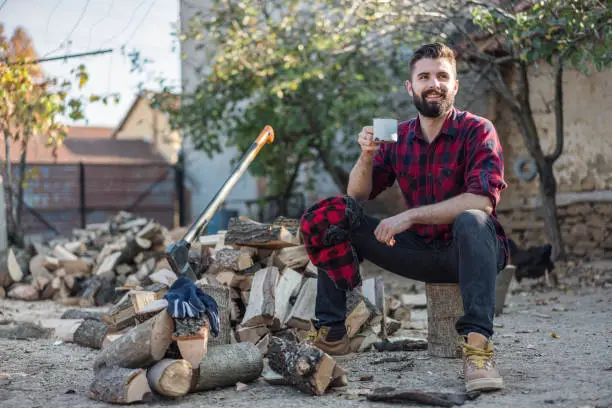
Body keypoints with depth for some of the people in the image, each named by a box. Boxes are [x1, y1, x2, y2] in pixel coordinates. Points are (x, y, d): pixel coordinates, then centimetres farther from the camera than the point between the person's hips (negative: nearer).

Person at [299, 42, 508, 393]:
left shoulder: (477, 131, -9)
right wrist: (367, 156, -15)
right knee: (328, 217, -5)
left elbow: (483, 200, -23)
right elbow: (358, 195, 6)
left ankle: (478, 344, -43)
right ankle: (331, 332, -6)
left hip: (470, 249, -5)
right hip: (419, 251, 5)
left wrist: (410, 216, -26)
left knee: (471, 220, -40)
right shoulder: (399, 137, 6)